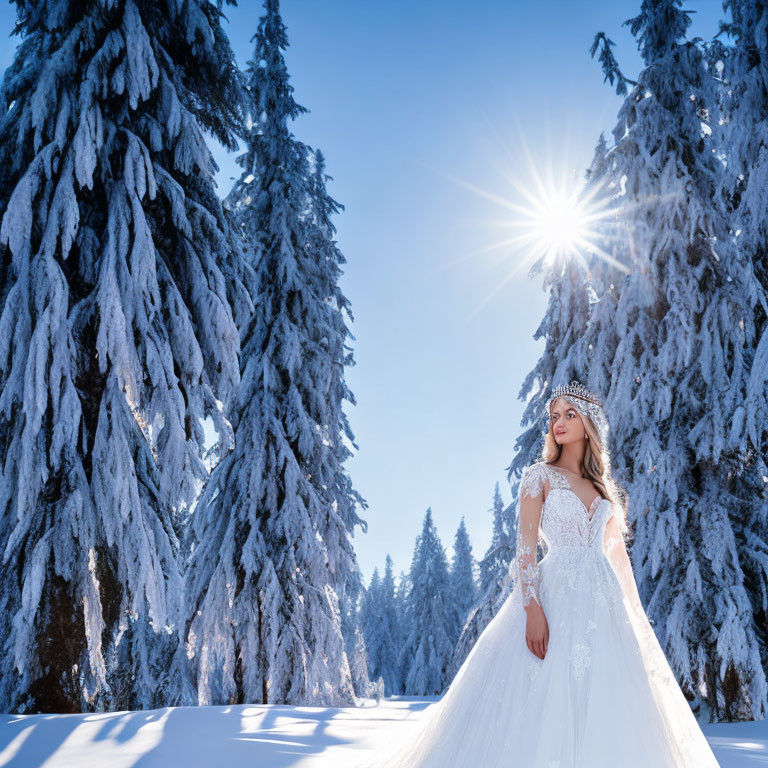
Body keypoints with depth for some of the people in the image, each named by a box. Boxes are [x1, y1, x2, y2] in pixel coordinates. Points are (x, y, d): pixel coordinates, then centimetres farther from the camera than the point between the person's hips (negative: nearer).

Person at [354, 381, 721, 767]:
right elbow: (525, 547, -5)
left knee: (604, 705, 1)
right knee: (548, 700, -10)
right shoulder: (539, 475, 4)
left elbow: (619, 554, 19)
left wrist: (636, 615, 12)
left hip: (604, 600, 5)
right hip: (556, 595, -4)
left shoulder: (606, 487, 18)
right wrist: (532, 608, -18)